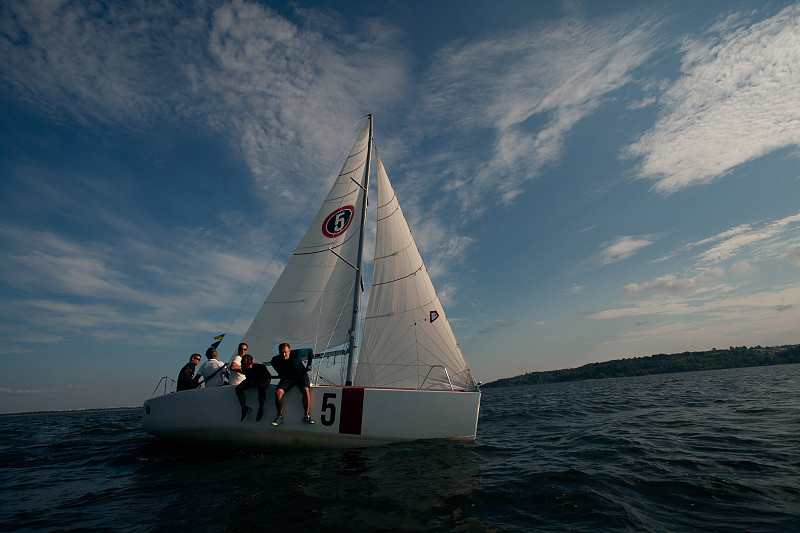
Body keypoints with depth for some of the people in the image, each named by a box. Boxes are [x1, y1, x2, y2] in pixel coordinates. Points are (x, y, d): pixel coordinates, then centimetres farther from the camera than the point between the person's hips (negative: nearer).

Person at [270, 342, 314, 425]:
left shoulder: (297, 354, -19)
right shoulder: (275, 361, -9)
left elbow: (310, 350, -3)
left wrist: (309, 365, -1)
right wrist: (281, 375, -1)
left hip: (301, 375, -3)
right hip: (287, 378, 3)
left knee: (306, 390, -31)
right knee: (278, 392, -25)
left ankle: (306, 416, -15)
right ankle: (279, 416, -4)